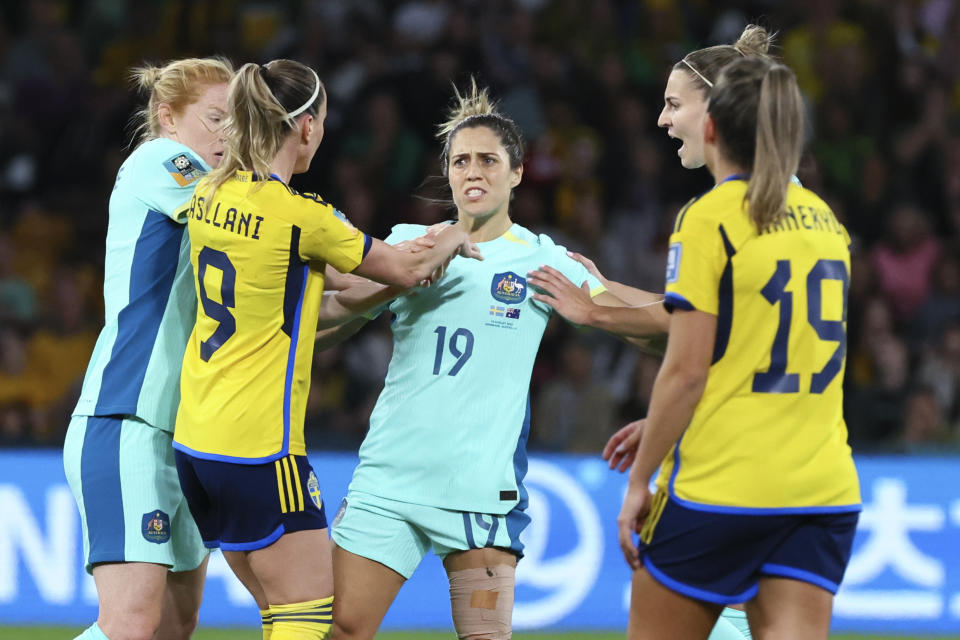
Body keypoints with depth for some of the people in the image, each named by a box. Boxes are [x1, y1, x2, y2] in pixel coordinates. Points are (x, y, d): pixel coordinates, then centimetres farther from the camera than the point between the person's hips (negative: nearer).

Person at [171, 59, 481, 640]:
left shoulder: (210, 196, 6)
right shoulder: (300, 215, -15)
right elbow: (407, 270, -1)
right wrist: (452, 240, 21)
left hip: (197, 439, 8)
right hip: (261, 448, -8)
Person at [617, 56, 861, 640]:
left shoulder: (709, 219, -9)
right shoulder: (824, 220, 12)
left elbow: (687, 370, -14)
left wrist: (640, 480, -6)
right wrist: (661, 432, 25)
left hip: (718, 486, -6)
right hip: (824, 492, 6)